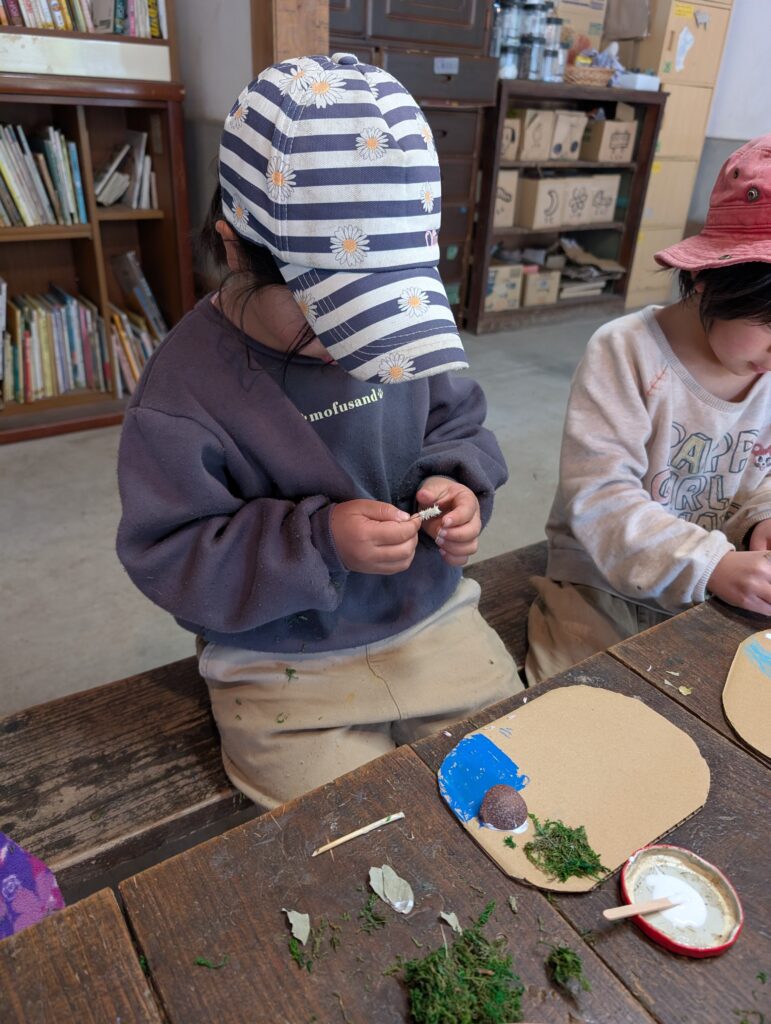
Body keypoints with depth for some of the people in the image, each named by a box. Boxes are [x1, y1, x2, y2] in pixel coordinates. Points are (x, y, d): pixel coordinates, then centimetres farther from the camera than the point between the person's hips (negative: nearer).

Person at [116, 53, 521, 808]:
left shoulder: (399, 329, -7)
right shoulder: (185, 387, -19)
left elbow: (455, 422, 9)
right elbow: (169, 558, -14)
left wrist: (457, 484, -14)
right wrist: (319, 541, -27)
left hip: (433, 618, 5)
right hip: (286, 668, -3)